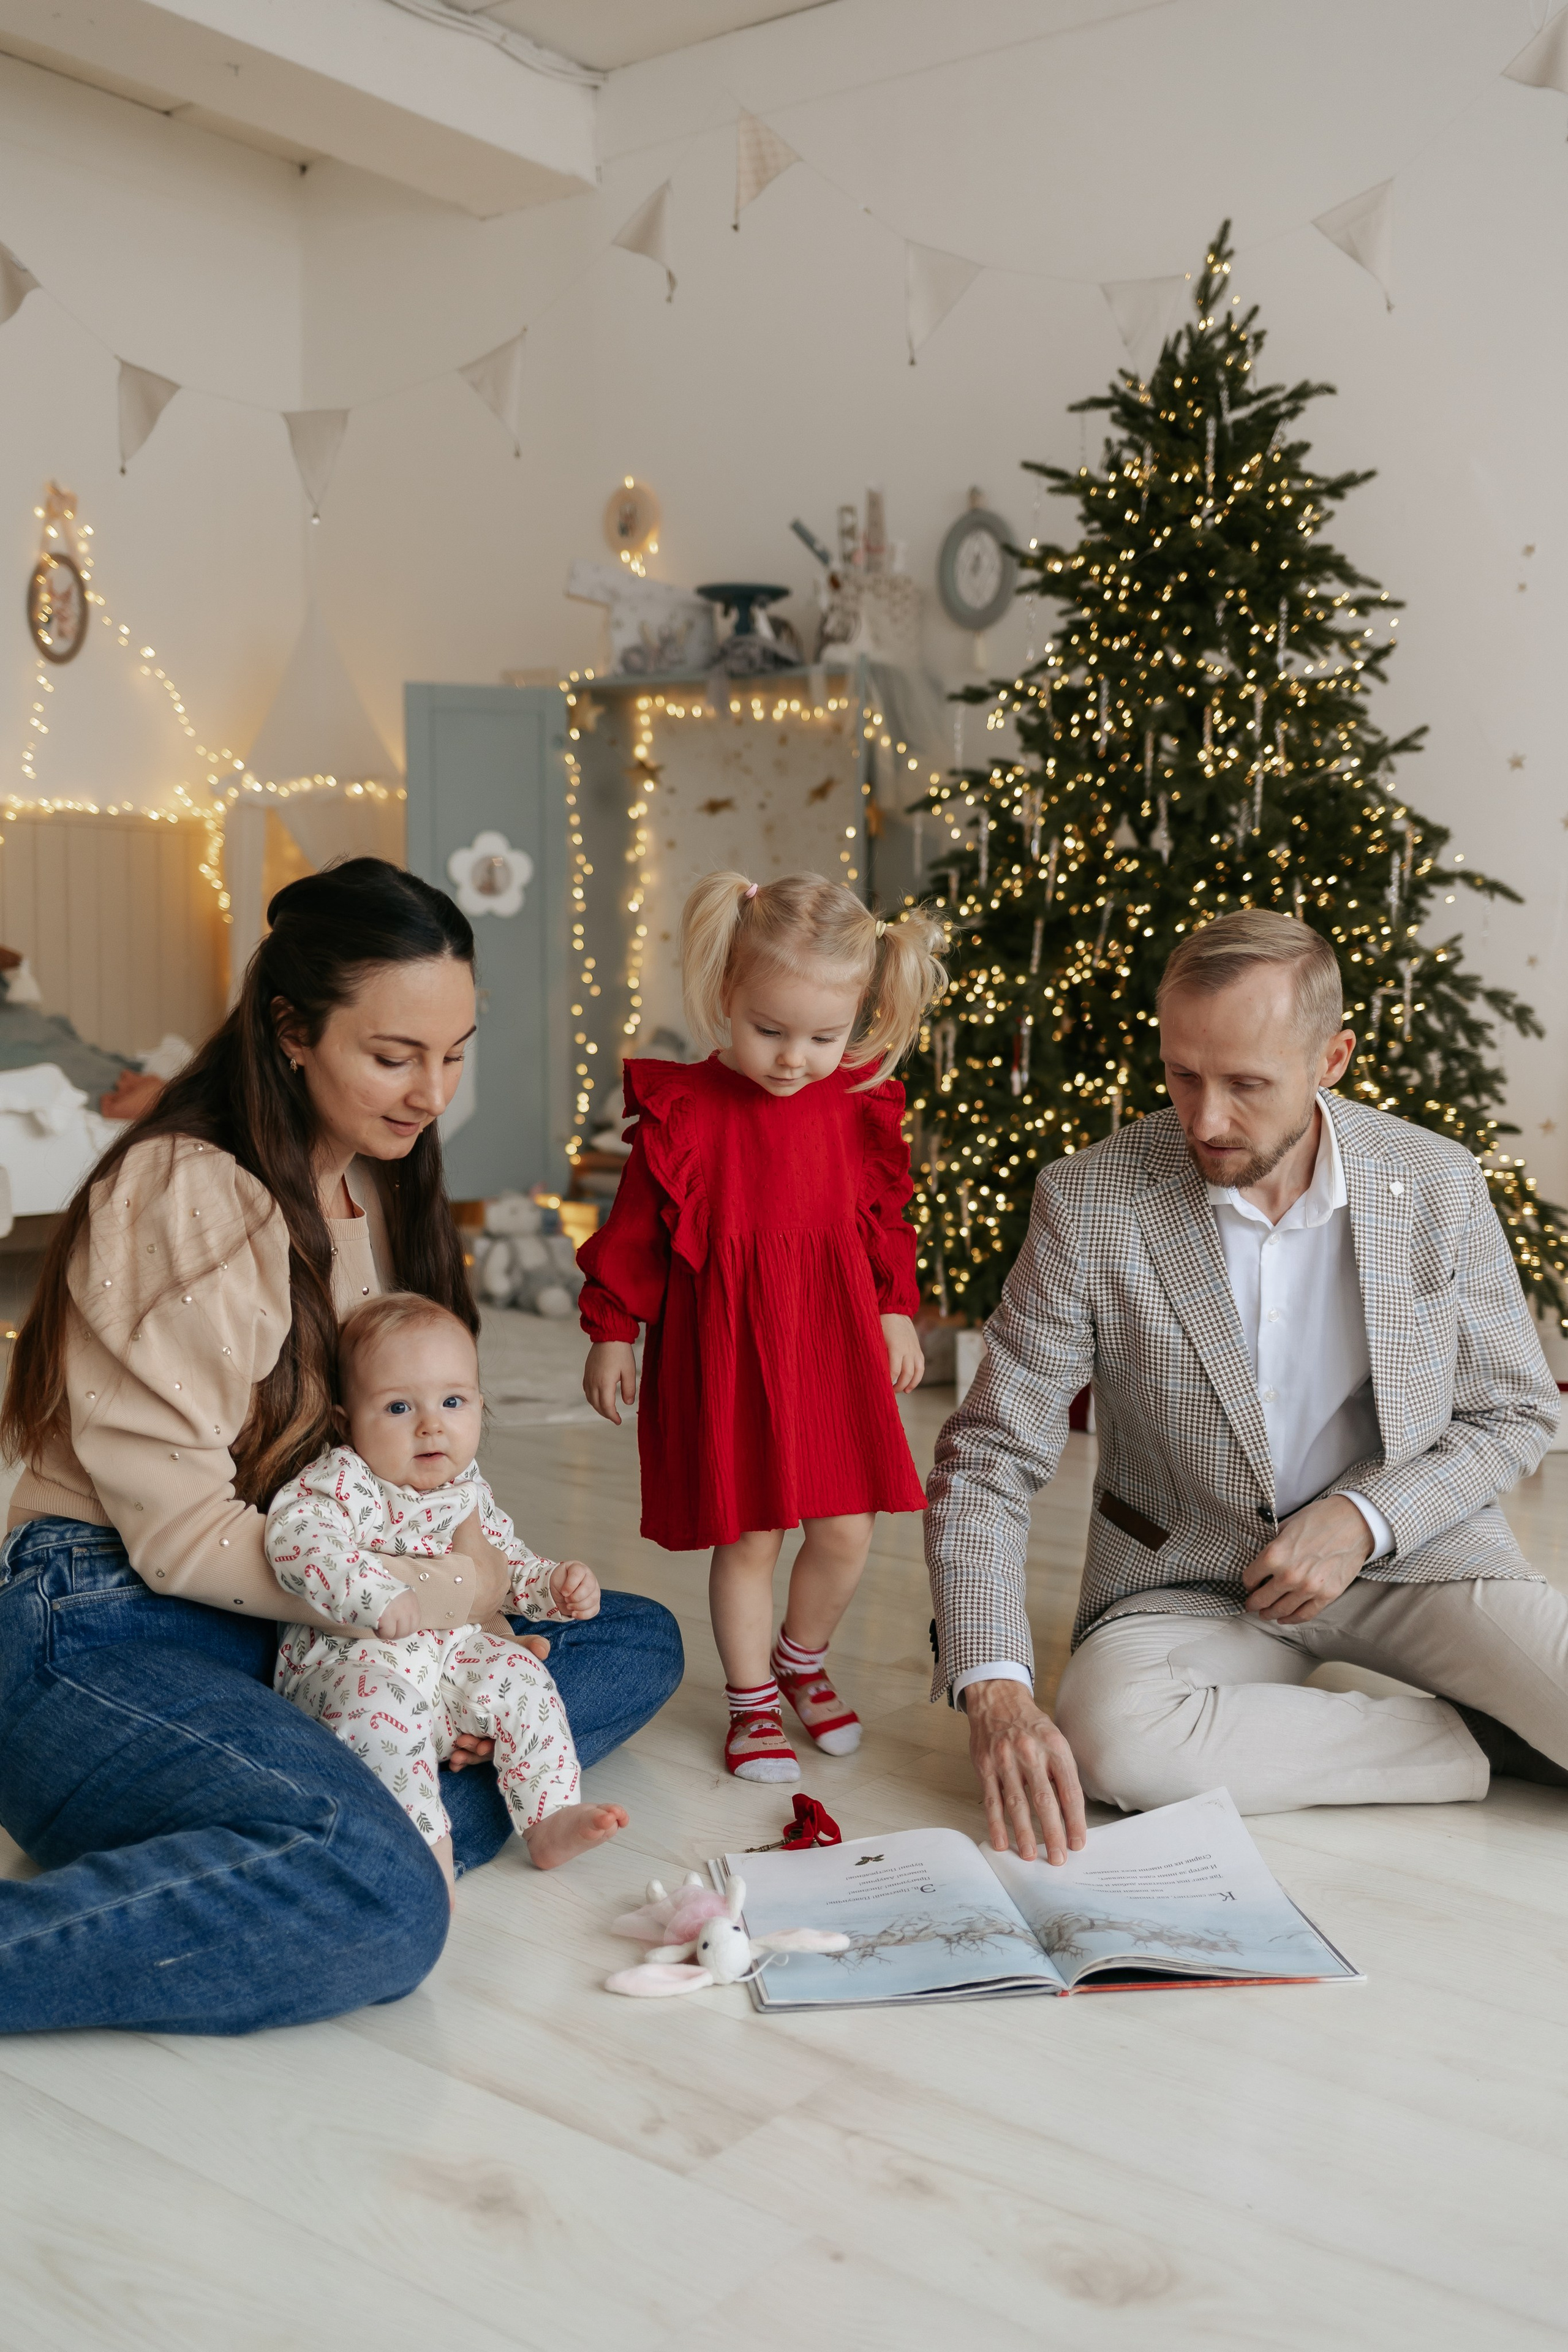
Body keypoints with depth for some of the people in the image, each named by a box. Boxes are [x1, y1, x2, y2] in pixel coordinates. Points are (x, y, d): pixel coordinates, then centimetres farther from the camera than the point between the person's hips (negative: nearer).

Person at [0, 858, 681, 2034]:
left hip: (312, 1624, 9)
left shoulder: (383, 1190, 13)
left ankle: (370, 1833, -18)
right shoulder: (181, 1195, -14)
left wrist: (471, 1624, -3)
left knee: (640, 1640, 3)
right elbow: (181, 1531, -17)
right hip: (111, 1634, -9)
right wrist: (452, 1595, -11)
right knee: (382, 1908, -33)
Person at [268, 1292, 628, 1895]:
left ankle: (550, 1819, -5)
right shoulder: (342, 1482, -14)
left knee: (519, 1676, -11)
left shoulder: (469, 1494, 8)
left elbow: (510, 1568, 22)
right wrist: (375, 1591, -44)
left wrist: (560, 1583, 1)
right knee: (386, 1699, -34)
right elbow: (295, 1534, -34)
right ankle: (426, 1843, -34)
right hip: (345, 1659, -6)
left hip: (452, 1657, 6)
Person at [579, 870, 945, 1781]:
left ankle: (802, 1661, 36)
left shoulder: (861, 1108, -1)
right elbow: (636, 1227, -4)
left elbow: (886, 1216, 12)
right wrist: (613, 1334, -1)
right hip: (723, 1355, -3)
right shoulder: (684, 1108, -11)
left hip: (834, 1348, 3)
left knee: (846, 1534, 8)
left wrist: (897, 1313, 12)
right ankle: (754, 1702, 26)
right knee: (748, 1538, 5)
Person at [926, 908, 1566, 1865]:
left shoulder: (1439, 1185, -8)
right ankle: (1490, 1742, -13)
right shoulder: (1089, 1204, -14)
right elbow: (988, 1462, -13)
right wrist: (994, 1689, -28)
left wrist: (1365, 1519, -15)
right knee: (1114, 1737, -32)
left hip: (1411, 1546, 0)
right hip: (1192, 1582, 1)